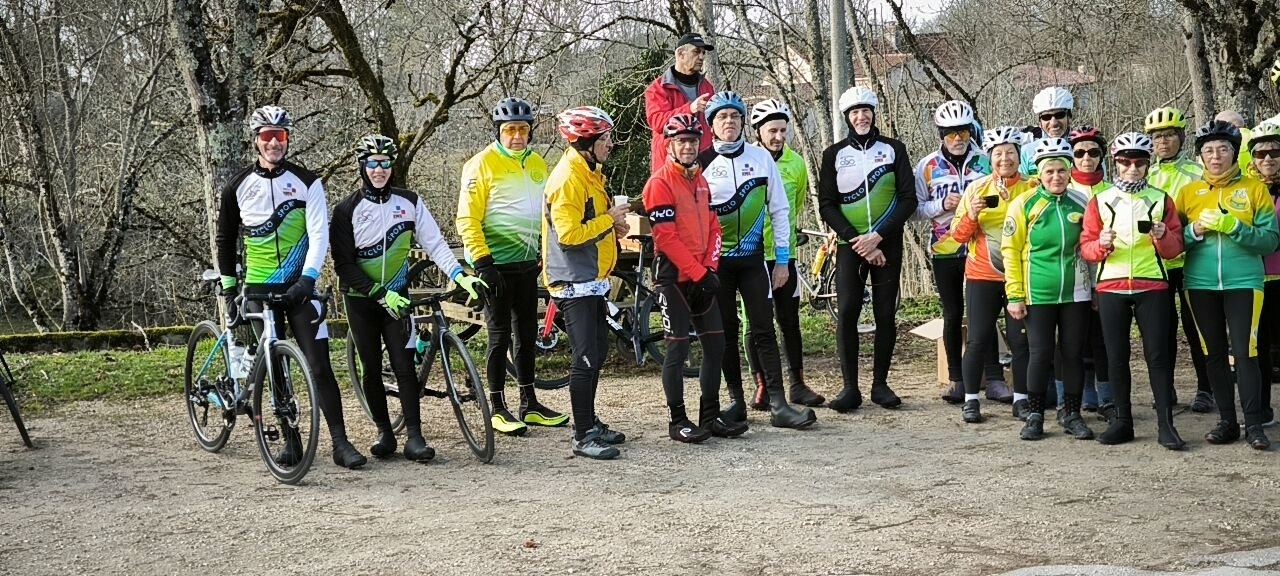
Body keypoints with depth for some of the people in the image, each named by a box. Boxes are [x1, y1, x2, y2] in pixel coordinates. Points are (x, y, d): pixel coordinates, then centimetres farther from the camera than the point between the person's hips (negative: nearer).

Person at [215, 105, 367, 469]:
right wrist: (228, 289, 9)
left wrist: (308, 278, -19)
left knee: (319, 366, -8)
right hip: (258, 289, 2)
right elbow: (225, 240, 13)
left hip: (298, 287, -2)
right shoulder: (239, 187, 5)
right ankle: (291, 442, 16)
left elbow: (319, 235, -7)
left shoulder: (306, 182, -1)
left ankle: (341, 444, -5)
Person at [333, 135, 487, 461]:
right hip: (362, 300, 0)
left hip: (397, 296, 1)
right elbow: (344, 266, -10)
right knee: (372, 369, 4)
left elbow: (434, 243, -4)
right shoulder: (347, 210, -7)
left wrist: (461, 276, -19)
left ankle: (414, 437, -6)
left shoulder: (409, 202, -2)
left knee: (404, 365, -7)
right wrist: (382, 294, -18)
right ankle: (385, 433, 16)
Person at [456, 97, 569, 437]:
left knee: (527, 333, 11)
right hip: (498, 265, -6)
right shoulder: (482, 164, -9)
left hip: (528, 263, 6)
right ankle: (498, 409, 8)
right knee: (500, 335, -1)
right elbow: (467, 220, -12)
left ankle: (529, 405, 20)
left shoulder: (537, 164, 10)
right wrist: (482, 262, -18)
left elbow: (548, 211, 19)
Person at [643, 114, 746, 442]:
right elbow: (666, 237, -17)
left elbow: (713, 227, 12)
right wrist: (698, 273, -17)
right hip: (674, 277, -8)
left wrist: (710, 268, -3)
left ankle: (711, 416, 18)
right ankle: (678, 421, 6)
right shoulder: (660, 183, -11)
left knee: (715, 345, 8)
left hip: (703, 277, 8)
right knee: (678, 349, -3)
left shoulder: (701, 181, 14)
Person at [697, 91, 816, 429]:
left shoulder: (761, 157, 1)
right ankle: (736, 401, 15)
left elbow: (778, 211, 5)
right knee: (726, 332, 6)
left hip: (753, 259, 0)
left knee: (763, 330, -3)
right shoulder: (702, 163, -1)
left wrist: (782, 260, 2)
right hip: (716, 261, 0)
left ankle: (778, 405, -4)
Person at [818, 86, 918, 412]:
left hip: (887, 244, 0)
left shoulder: (893, 149, 5)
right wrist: (856, 240, -11)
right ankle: (850, 387, -3)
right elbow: (826, 205, 1)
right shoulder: (834, 154, 5)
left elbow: (908, 199, -1)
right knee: (846, 314, -8)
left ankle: (880, 384, 12)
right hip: (850, 245, 0)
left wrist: (877, 236, -12)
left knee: (886, 315, 2)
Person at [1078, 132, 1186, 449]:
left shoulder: (1161, 199, 8)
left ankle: (1166, 424, 0)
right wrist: (1101, 244, -18)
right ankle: (1122, 421, 13)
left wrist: (1163, 236, -16)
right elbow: (1086, 247, 4)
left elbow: (1175, 247, 5)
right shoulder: (1100, 201, 7)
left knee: (1158, 354, -3)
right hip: (1111, 287, 1)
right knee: (1117, 355, 4)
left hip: (1152, 286, -1)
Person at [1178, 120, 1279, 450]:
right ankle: (1227, 422, 15)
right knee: (1214, 354, 7)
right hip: (1201, 284, 3)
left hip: (1243, 283, -3)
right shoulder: (1189, 192, 8)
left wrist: (1232, 226, -16)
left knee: (1245, 352, -6)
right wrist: (1194, 231, -11)